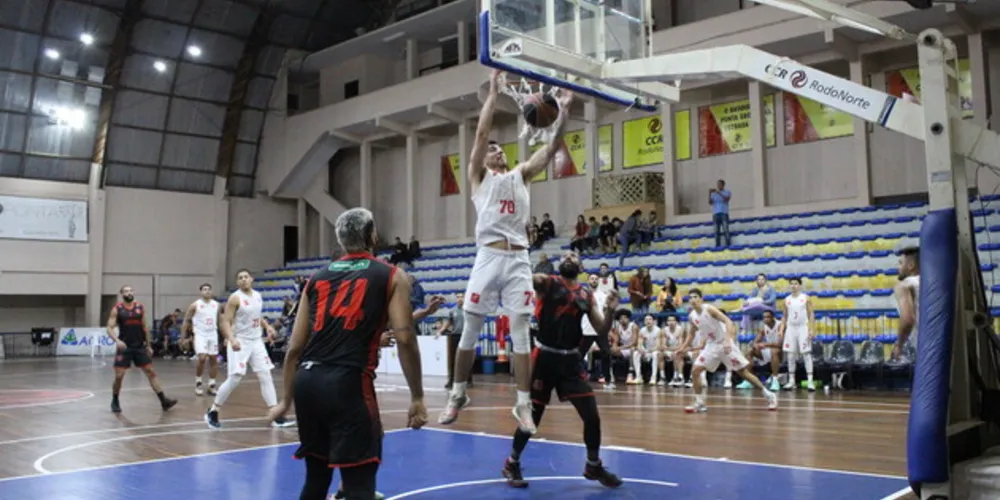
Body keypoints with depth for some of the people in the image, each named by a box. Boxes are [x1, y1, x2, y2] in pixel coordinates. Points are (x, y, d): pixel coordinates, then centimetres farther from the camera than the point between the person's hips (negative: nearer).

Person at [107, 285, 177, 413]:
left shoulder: (140, 307, 5)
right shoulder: (117, 309, -3)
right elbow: (110, 328, -8)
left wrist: (148, 345, 13)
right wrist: (117, 340, -26)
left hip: (140, 346, 3)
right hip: (124, 347, -3)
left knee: (151, 372, -1)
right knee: (119, 376, -3)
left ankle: (163, 401, -2)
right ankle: (115, 402, 20)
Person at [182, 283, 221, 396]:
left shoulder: (216, 305, 6)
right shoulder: (195, 305, -6)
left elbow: (220, 321, 15)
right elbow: (186, 320, 1)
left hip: (213, 335, 4)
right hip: (200, 335, -4)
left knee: (214, 360, 4)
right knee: (202, 358, -17)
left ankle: (211, 386, 12)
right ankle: (198, 382, 4)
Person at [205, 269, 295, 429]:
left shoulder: (258, 296, 7)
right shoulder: (235, 298, -12)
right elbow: (225, 322, -16)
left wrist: (267, 326, 8)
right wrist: (232, 339, -32)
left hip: (257, 341, 6)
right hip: (240, 342, -6)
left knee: (265, 376, 1)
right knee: (235, 378, -10)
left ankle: (276, 416, 2)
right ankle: (212, 412, 9)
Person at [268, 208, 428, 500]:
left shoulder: (318, 278, 18)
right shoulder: (391, 276, 7)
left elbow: (295, 347, 16)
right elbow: (404, 338, -5)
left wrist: (286, 400, 24)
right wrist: (417, 397, -1)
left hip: (306, 381, 5)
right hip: (347, 382, -5)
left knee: (316, 476, 20)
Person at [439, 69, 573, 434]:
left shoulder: (521, 174, 18)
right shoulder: (478, 176, 10)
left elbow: (552, 147, 6)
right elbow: (481, 134, -2)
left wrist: (563, 113, -6)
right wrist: (493, 93, -6)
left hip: (519, 260, 2)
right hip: (489, 258, -2)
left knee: (521, 333, 0)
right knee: (470, 332, 4)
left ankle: (523, 404, 4)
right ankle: (458, 394, 20)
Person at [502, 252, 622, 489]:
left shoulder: (586, 294, 10)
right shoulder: (547, 282, -2)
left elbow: (602, 331, 8)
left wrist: (610, 310, -9)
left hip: (571, 360, 4)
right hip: (545, 357, -4)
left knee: (592, 416, 2)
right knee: (532, 416, 2)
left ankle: (594, 466, 25)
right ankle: (511, 464, 25)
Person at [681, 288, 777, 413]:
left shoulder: (709, 309, -18)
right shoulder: (691, 317, 0)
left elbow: (728, 321, -26)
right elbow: (691, 335, 17)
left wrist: (727, 340, -37)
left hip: (725, 344, -6)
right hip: (711, 345, 6)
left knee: (744, 372, -2)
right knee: (695, 371, -7)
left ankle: (769, 396, 11)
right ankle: (700, 403, 2)